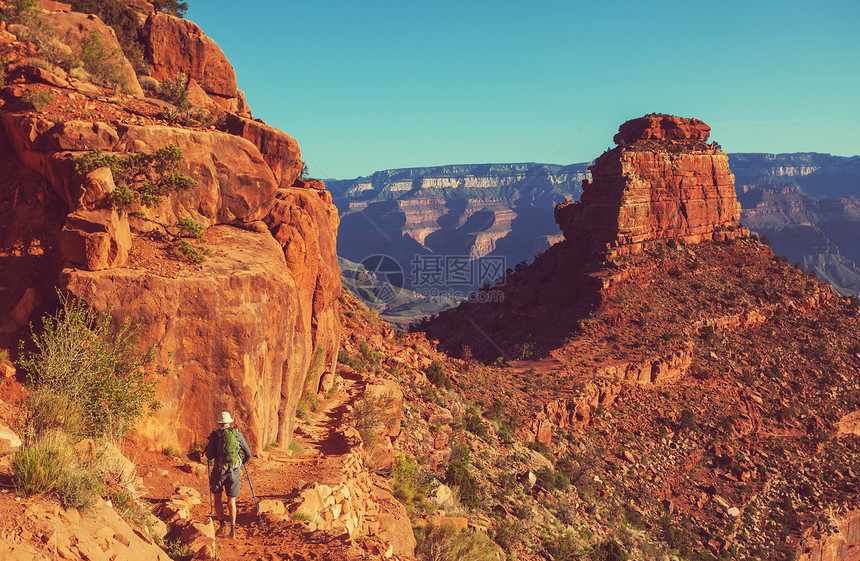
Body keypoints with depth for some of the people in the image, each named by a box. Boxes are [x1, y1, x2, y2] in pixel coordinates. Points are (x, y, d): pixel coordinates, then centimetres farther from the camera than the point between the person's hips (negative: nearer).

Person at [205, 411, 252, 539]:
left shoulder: (215, 434, -2)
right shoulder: (237, 434, 6)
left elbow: (209, 456, -4)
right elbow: (248, 454, 8)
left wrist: (208, 450, 20)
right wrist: (242, 463, 30)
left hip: (219, 471, -2)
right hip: (234, 472, 2)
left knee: (217, 498, 19)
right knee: (231, 501, 12)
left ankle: (222, 525, 7)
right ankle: (233, 530, 4)